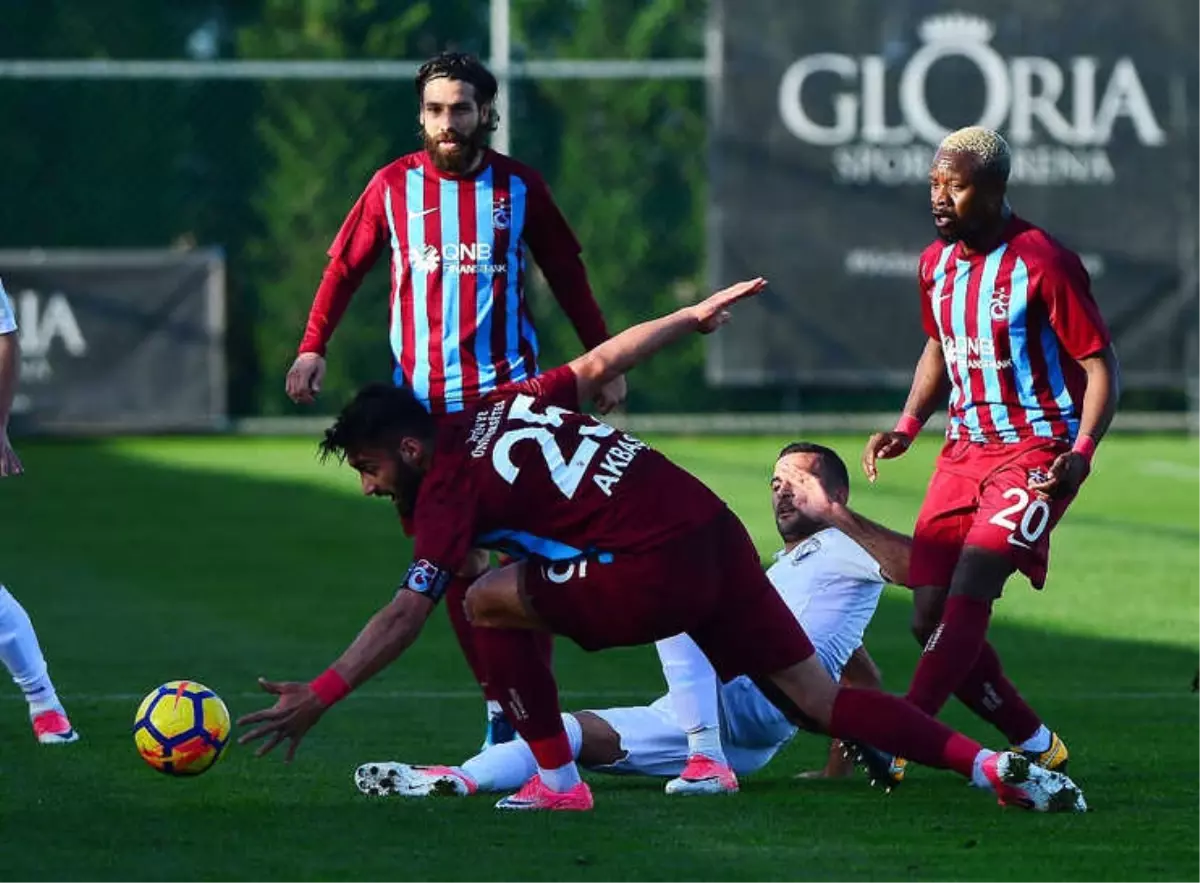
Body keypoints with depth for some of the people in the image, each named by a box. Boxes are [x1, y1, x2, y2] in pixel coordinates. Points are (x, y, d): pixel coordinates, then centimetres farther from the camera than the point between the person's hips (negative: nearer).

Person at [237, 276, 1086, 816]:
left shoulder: (451, 485, -6)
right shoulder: (501, 406, 16)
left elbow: (408, 613, -12)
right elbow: (602, 361, 21)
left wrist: (322, 693, -13)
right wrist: (698, 314, 32)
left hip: (656, 575, -9)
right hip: (717, 534, 9)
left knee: (490, 603, 5)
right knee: (817, 699, 7)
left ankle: (557, 781, 7)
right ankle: (994, 766, -4)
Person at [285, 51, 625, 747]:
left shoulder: (519, 186, 5)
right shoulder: (394, 186, 4)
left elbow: (568, 276, 12)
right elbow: (346, 267, 8)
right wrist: (314, 347, -3)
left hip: (509, 393, -1)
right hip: (424, 397, 1)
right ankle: (499, 699, 5)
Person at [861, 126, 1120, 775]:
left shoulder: (1043, 263, -15)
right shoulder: (937, 264, 7)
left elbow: (1100, 364, -12)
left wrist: (1081, 453, -24)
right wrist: (907, 426, 10)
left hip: (1036, 450, -8)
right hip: (965, 448, 8)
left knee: (968, 593, -22)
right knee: (931, 618, 0)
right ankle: (1034, 744, 15)